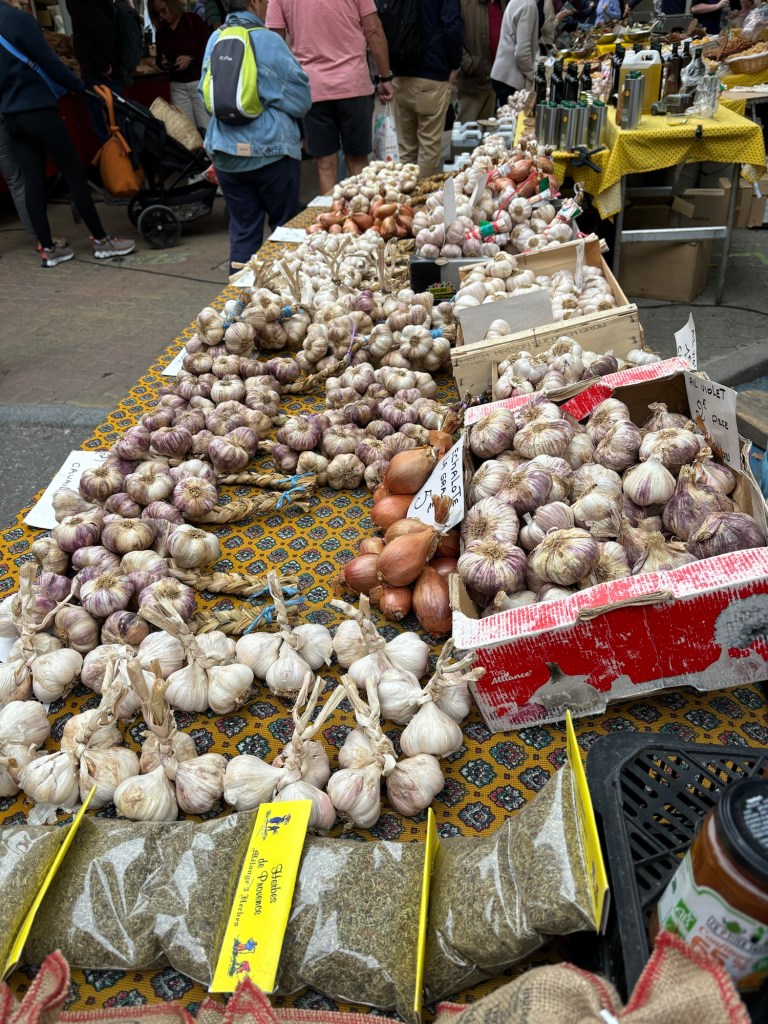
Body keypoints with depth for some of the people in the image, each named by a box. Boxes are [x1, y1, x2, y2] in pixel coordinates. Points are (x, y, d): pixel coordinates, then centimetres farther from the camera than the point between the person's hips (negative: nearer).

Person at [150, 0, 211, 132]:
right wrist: (163, 63, -4)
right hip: (177, 86, 4)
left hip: (200, 82, -4)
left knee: (207, 126, -9)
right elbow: (159, 58, 19)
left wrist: (190, 59, -19)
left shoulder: (193, 20, -3)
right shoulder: (161, 31, 12)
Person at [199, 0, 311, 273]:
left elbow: (206, 95, 14)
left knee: (242, 230, 10)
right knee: (287, 227, 8)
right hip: (271, 149, -5)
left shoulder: (215, 39, 6)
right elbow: (300, 99, -6)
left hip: (225, 151, 5)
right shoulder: (268, 41, -9)